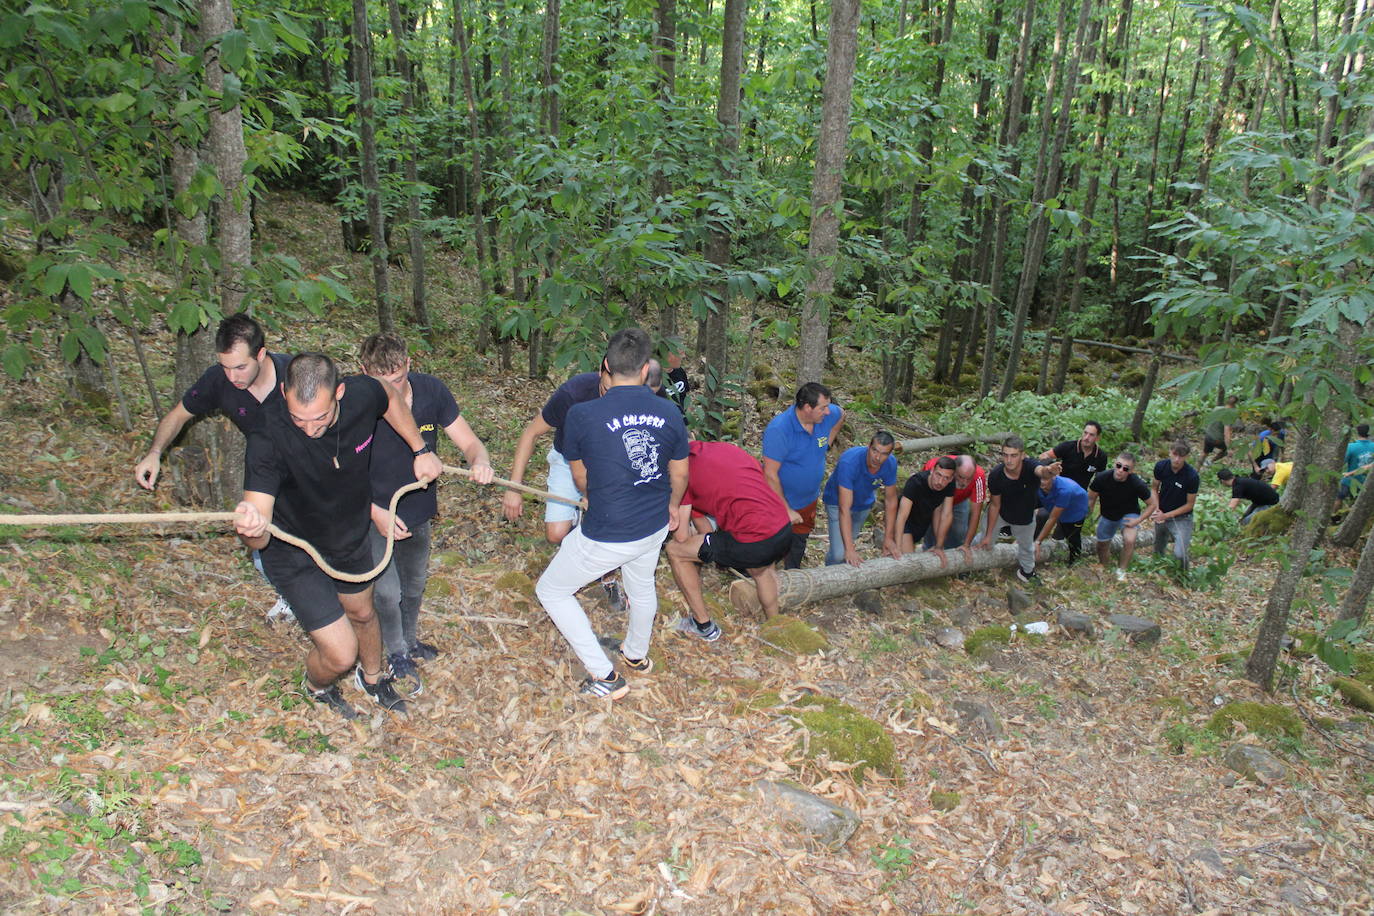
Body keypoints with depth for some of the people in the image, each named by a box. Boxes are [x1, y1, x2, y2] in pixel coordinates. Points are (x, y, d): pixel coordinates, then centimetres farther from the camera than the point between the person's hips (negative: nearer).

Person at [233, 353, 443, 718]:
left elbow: (391, 398, 1)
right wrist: (252, 528, -62)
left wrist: (421, 450, 1)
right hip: (296, 554, -4)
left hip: (352, 537, 5)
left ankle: (373, 676, 61)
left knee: (362, 613, 28)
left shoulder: (362, 394, -27)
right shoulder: (268, 441, -38)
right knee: (341, 653, -5)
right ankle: (318, 687, 34)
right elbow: (259, 541, -40)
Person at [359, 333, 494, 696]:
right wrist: (374, 512, -28)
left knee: (415, 584, 22)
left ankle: (410, 641, 49)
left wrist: (480, 461, -37)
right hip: (374, 514, -4)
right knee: (387, 591, -3)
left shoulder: (431, 390, -19)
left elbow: (469, 442, -14)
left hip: (418, 510, 4)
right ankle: (397, 656, 26)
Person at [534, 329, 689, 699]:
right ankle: (637, 655, 58)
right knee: (642, 584, 33)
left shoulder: (582, 414, -18)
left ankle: (606, 677, 18)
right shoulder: (669, 412, -8)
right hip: (655, 526, 5)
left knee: (551, 590, 17)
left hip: (606, 536, -5)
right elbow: (679, 475, 6)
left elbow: (580, 478, -2)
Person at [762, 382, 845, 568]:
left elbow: (841, 415, 16)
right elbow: (770, 475, -31)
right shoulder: (778, 429, -33)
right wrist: (786, 510, -27)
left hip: (808, 499, 7)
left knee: (799, 541, 24)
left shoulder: (829, 414, -14)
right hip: (779, 499, -7)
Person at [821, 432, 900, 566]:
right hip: (837, 503, -5)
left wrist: (889, 538, -11)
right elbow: (844, 509, -41)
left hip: (864, 504, 5)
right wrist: (850, 549, -44)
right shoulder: (849, 462, -39)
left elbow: (890, 500, -10)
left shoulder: (890, 463, -23)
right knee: (840, 554, -14)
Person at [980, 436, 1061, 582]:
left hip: (1025, 518, 1)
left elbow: (1040, 471, -64)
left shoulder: (1030, 466, -37)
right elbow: (995, 505, -19)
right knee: (985, 543, -1)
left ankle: (1027, 570, 55)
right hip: (1002, 513, -1)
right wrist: (988, 535, -13)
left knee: (1026, 547, 23)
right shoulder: (995, 475, -32)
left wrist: (1048, 471, -90)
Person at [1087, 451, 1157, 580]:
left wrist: (1138, 520, -19)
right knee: (1102, 546, 15)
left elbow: (1153, 503, -13)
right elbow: (1091, 498, -7)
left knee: (1129, 541, -28)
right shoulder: (1102, 478, -26)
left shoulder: (1137, 484, -28)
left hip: (1129, 515, -2)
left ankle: (1121, 571, -5)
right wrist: (1089, 514, -9)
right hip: (1107, 515, 2)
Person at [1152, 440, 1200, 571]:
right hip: (1162, 514, 4)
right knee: (1158, 552, 17)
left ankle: (1184, 573, 11)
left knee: (1179, 554, -19)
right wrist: (1157, 509, -9)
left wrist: (1166, 515, -16)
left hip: (1181, 517, -4)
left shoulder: (1192, 476, -23)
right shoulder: (1161, 466, -12)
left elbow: (1190, 504, -13)